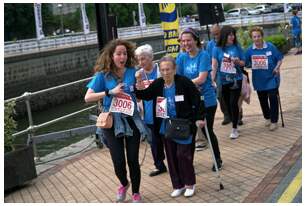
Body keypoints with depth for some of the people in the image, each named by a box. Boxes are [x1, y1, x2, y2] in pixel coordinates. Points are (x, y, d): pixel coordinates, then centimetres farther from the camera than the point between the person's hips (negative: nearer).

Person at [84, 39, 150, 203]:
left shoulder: (132, 72, -2)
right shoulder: (103, 75, -7)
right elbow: (88, 97, -11)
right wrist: (110, 92, -18)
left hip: (131, 119, 1)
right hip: (112, 121, -1)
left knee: (133, 159, 4)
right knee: (118, 160, -2)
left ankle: (135, 193, 26)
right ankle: (124, 184, 31)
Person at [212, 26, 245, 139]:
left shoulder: (237, 47, 0)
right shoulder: (217, 49, -2)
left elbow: (243, 63, 8)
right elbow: (214, 66, -5)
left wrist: (238, 61, -15)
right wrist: (212, 80, -14)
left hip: (236, 80, -1)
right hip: (223, 81, 1)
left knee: (233, 103, -8)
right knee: (228, 104, 10)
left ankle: (234, 129, 0)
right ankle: (234, 124, 28)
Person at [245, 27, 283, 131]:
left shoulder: (270, 47, -12)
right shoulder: (250, 50, -5)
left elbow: (279, 59, -5)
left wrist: (277, 68, -18)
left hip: (271, 79, -3)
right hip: (259, 80, 3)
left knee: (273, 99, -3)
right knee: (263, 100, 15)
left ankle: (274, 121, 10)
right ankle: (267, 118, 36)